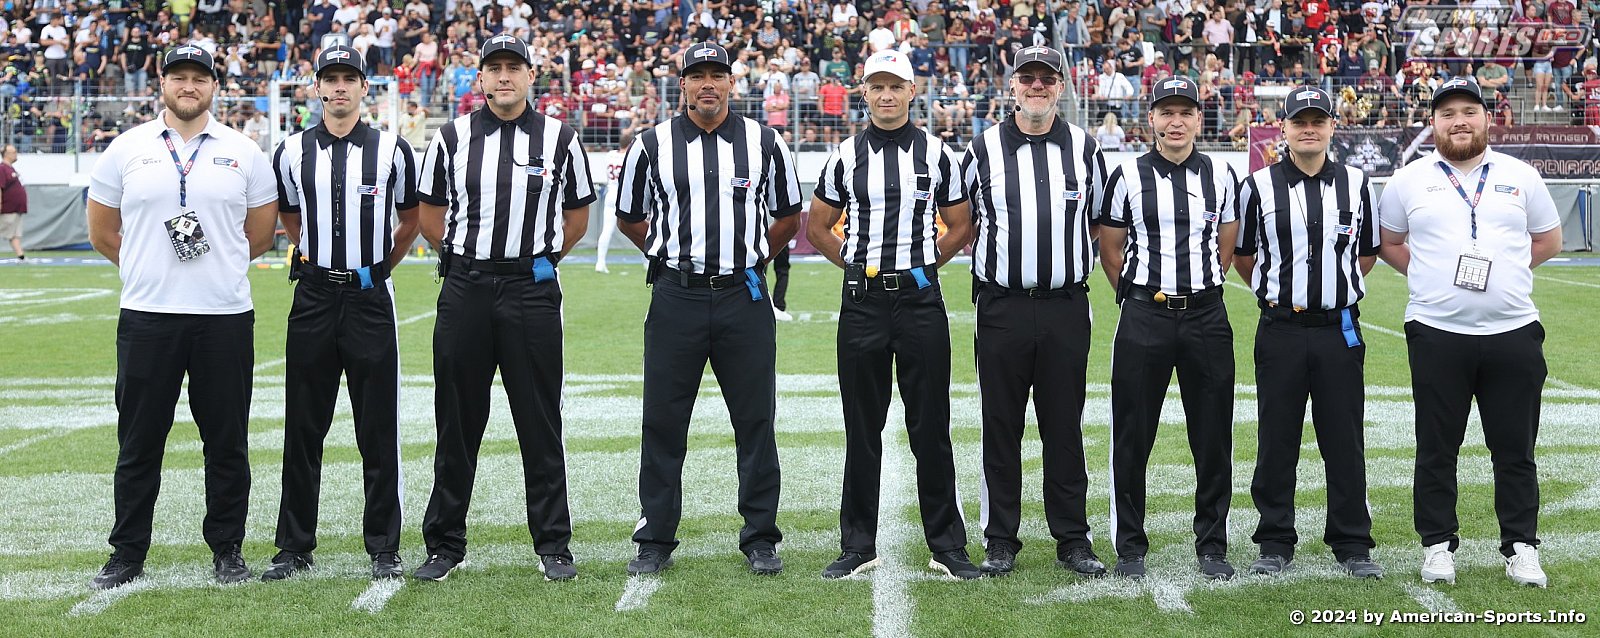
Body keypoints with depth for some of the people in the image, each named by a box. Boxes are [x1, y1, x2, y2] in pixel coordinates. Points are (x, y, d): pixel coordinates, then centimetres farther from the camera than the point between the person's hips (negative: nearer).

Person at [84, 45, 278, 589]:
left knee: (227, 442, 5)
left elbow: (260, 234, 13)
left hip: (225, 316, 0)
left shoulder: (243, 153, 6)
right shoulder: (127, 148, 6)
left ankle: (227, 549, 17)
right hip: (146, 318, 0)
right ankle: (127, 554, 16)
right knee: (139, 442, 6)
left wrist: (216, 266, 12)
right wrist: (153, 267, 12)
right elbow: (102, 232, 12)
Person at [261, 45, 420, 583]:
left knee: (379, 429, 2)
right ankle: (294, 547, 16)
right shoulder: (292, 152, 5)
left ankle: (384, 548, 11)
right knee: (303, 428, 6)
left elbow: (410, 216, 14)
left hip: (371, 298, -2)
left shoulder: (392, 150, 0)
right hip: (313, 297, 2)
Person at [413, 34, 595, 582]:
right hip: (465, 291, 1)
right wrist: (469, 258, 12)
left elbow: (577, 216, 14)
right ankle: (445, 544, 17)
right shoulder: (452, 137, 6)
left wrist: (542, 258, 10)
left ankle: (553, 546, 12)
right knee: (457, 424, 7)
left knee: (541, 424, 3)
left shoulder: (559, 138, 4)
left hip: (532, 291, -1)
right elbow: (430, 217, 15)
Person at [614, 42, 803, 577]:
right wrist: (674, 255, 13)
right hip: (676, 297, 0)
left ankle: (761, 538, 15)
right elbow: (629, 217, 16)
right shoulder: (652, 145, 4)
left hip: (744, 297, 0)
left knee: (756, 422, 4)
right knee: (663, 423, 3)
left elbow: (788, 216, 17)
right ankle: (655, 541, 14)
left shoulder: (765, 143, 5)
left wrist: (750, 257, 12)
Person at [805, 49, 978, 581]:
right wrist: (856, 266, 8)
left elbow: (960, 226, 14)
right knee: (862, 430, 6)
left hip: (920, 298, -1)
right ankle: (858, 546, 15)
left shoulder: (937, 154, 5)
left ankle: (947, 546, 12)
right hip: (862, 302, 1)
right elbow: (818, 227, 16)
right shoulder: (846, 156, 6)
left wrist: (926, 264, 5)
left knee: (931, 427, 2)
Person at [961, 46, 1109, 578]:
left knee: (1064, 427, 6)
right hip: (1002, 309, -1)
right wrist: (988, 265, 8)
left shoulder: (1084, 148, 7)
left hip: (1066, 308, 1)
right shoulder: (984, 148, 3)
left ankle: (1073, 539, 14)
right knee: (1001, 428, 4)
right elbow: (962, 220, 13)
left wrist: (1073, 262, 11)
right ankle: (1000, 540, 12)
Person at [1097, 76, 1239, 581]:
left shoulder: (1221, 175, 7)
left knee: (1213, 438, 5)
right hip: (1144, 316, -2)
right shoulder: (1128, 176, 1)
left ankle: (1212, 546, 17)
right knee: (1132, 439, 2)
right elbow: (1110, 246, 9)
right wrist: (1138, 296, 9)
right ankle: (1130, 548, 12)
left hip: (1207, 316, 2)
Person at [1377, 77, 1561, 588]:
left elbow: (1549, 240, 16)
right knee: (1437, 449, 4)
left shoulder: (1521, 177, 8)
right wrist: (1432, 276, 2)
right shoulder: (1409, 181, 5)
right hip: (1436, 335, -1)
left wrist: (1500, 272, 4)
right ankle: (1438, 545, 15)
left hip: (1513, 332, 1)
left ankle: (1521, 547, 16)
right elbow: (1390, 243, 15)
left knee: (1516, 450, 5)